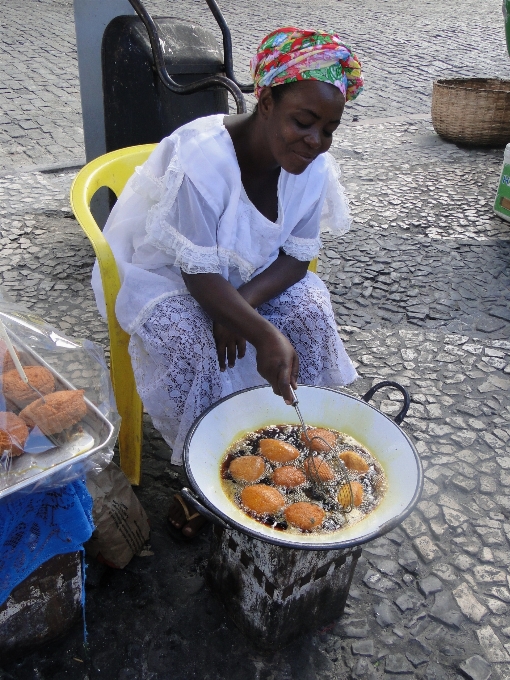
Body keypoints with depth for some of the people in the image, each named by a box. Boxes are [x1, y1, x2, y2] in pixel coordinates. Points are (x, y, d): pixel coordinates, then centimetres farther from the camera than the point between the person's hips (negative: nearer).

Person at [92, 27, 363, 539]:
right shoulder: (202, 161, -31)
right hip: (167, 272, -4)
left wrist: (244, 302, -26)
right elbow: (200, 277, -31)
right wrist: (265, 335, -42)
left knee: (313, 313, -18)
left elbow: (296, 257, -9)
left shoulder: (315, 166, -13)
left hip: (252, 274, 5)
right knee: (190, 343, -31)